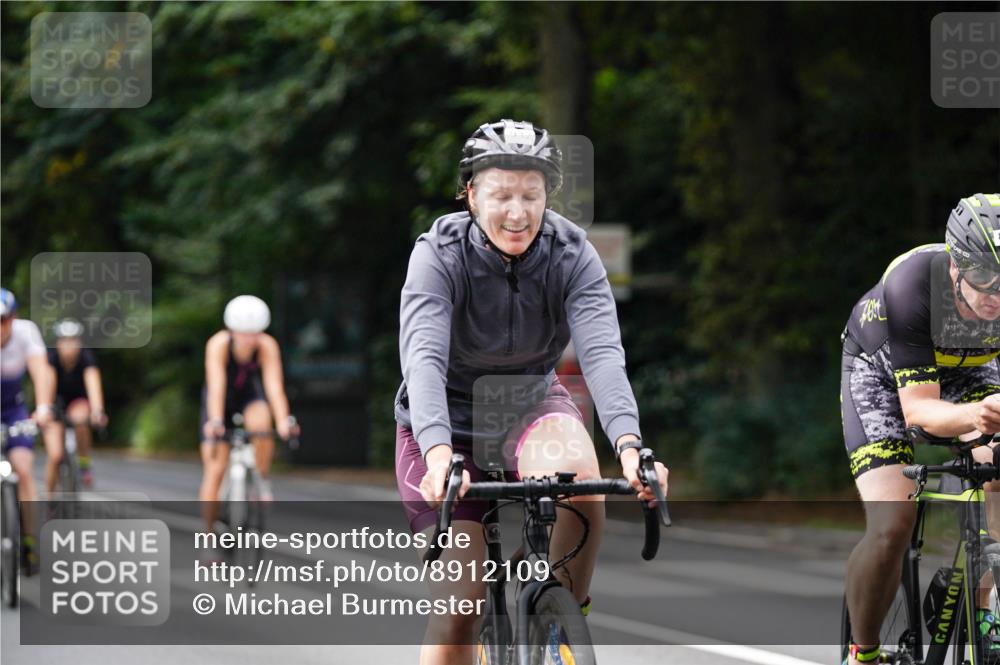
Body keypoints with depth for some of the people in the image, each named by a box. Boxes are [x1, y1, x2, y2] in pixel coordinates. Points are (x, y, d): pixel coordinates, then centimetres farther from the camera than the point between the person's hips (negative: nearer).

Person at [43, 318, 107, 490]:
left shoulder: (86, 357, -25)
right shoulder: (52, 357, -26)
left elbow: (93, 382, -41)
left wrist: (97, 411, -59)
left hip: (79, 400, 0)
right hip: (56, 403, 0)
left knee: (80, 418, -36)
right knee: (55, 456, -16)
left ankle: (84, 464, -15)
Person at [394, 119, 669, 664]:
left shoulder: (571, 254, -18)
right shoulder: (440, 253, -22)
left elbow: (602, 353, -31)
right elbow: (423, 358, -36)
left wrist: (629, 445, -49)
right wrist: (438, 453, -54)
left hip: (530, 403, 1)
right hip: (447, 421, -1)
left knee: (576, 472, -34)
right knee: (458, 607, -11)